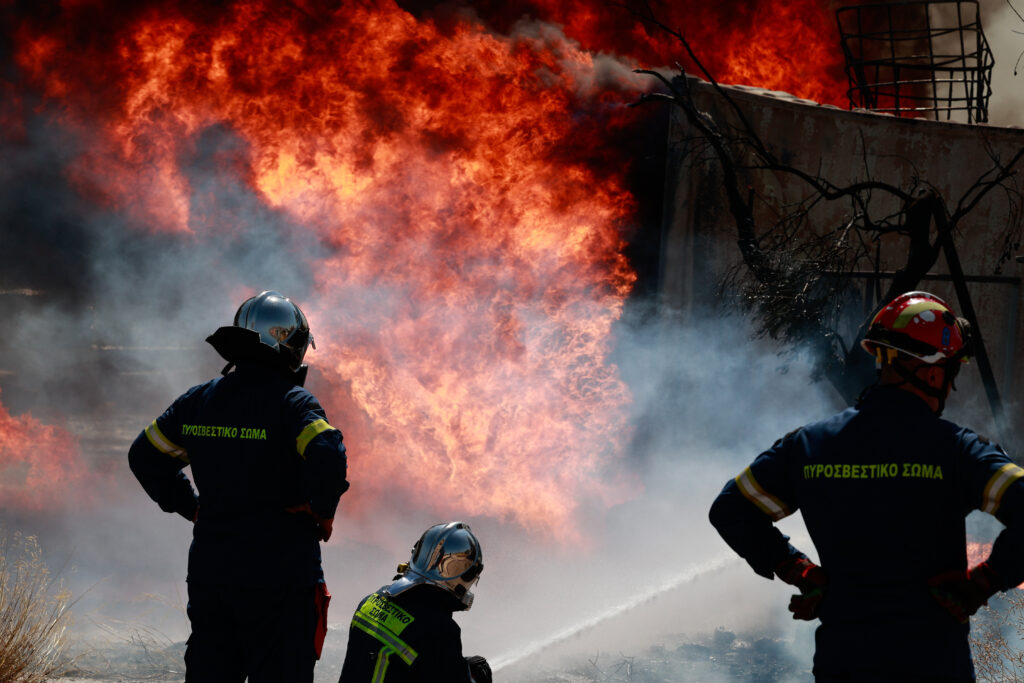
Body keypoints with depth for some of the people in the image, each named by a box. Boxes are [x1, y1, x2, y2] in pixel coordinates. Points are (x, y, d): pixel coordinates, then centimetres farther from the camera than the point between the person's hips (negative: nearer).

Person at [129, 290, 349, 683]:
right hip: (279, 575, -5)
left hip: (208, 573, 5)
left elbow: (145, 456, 16)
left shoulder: (200, 400, 8)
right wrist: (323, 512, -10)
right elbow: (327, 457, -28)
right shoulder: (292, 403, -11)